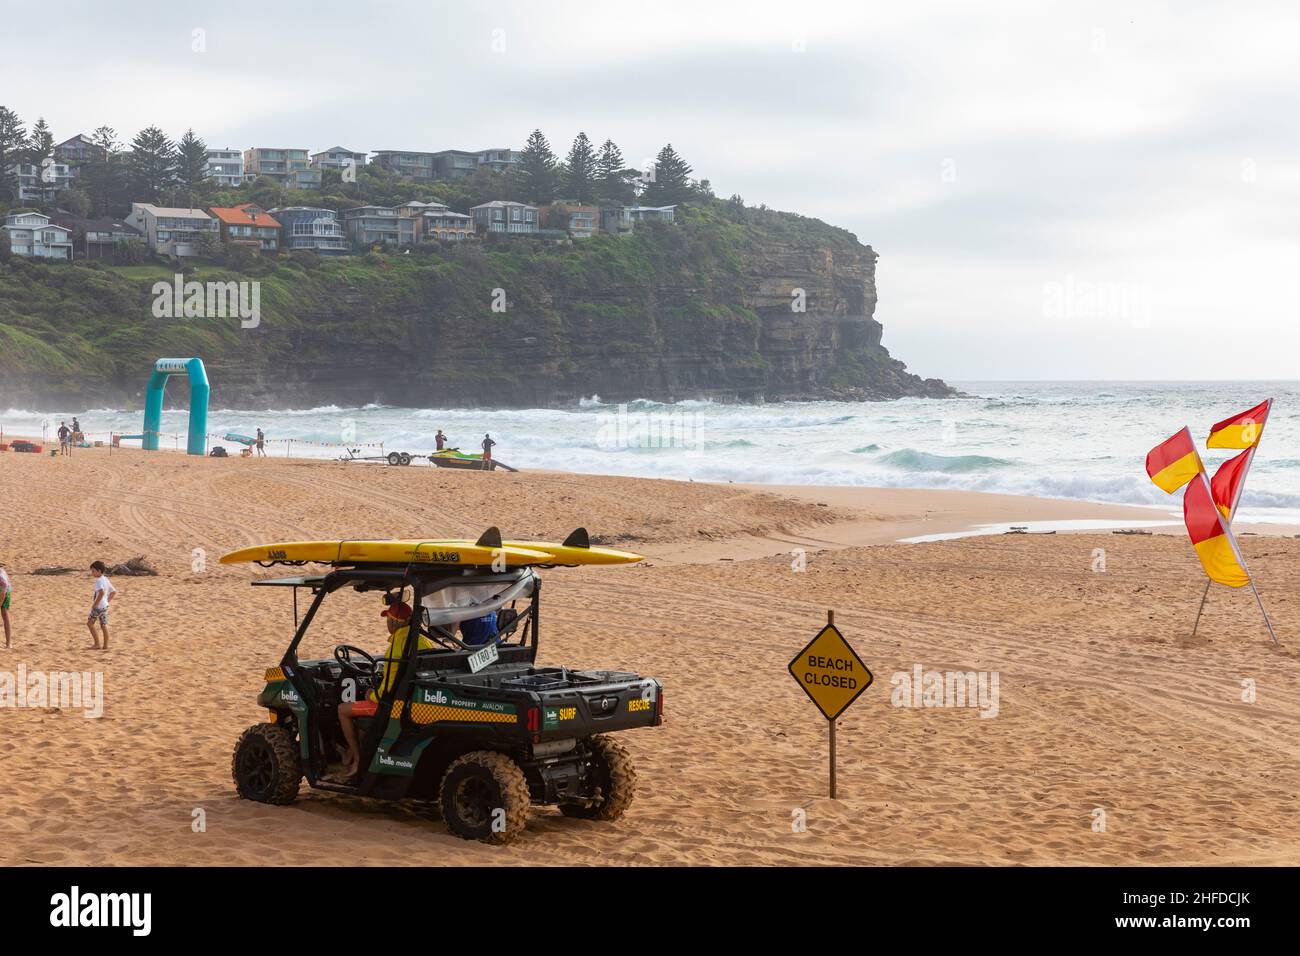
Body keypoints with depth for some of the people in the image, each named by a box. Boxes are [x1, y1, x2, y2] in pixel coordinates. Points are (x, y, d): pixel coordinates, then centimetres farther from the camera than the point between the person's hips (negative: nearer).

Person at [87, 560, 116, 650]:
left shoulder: (99, 581, -16)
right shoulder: (106, 580, 12)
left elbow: (101, 592, -33)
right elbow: (114, 592, 20)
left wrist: (95, 604, -25)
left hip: (98, 606, -9)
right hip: (105, 606, 9)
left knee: (89, 623, 3)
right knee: (104, 625, 8)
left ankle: (97, 643, 1)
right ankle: (105, 646, 7)